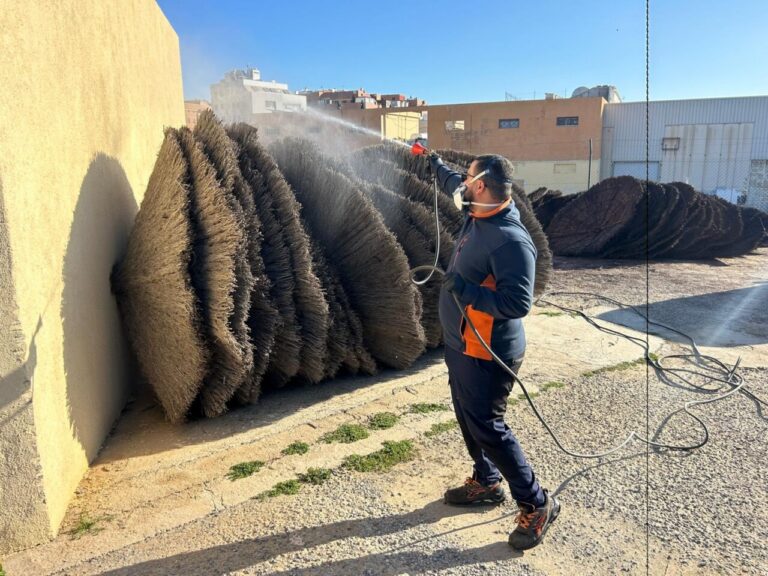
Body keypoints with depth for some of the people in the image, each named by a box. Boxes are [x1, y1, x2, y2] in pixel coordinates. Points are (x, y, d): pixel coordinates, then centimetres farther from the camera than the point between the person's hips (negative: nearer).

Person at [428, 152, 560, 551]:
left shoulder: (511, 240, -27)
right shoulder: (478, 215, 1)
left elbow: (518, 303, -30)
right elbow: (453, 185, 23)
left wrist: (465, 290, -29)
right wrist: (433, 161, 35)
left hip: (485, 353, -10)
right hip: (460, 345, 10)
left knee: (487, 427, -1)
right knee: (468, 418, 21)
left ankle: (537, 504, 16)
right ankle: (486, 482, 41)